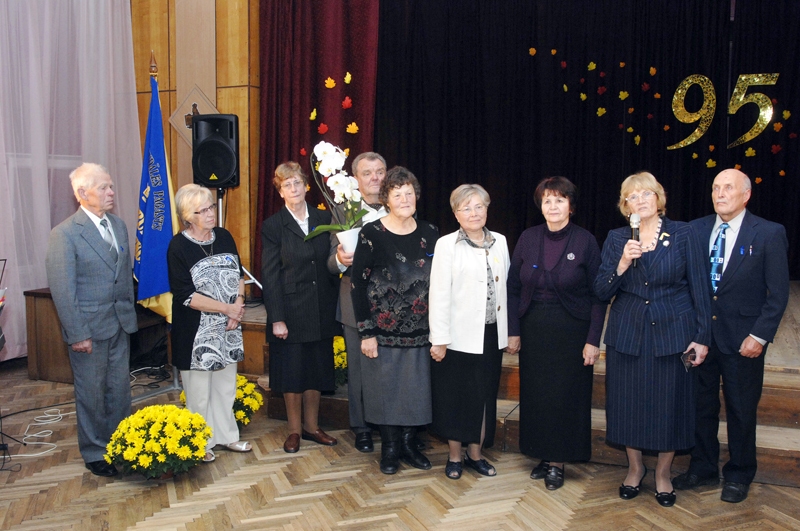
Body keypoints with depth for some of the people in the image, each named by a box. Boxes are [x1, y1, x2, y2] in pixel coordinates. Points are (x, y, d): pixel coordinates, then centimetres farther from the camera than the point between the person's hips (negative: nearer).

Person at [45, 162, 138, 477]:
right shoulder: (65, 234, -14)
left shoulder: (119, 226, 7)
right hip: (89, 326, -6)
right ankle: (95, 453, 24)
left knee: (120, 388, 14)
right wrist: (77, 334, -16)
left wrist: (130, 314, 11)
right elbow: (62, 290, -15)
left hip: (120, 323, 6)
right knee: (92, 392, 8)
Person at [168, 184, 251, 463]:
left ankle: (226, 435, 33)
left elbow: (239, 275, 11)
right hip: (196, 332, -5)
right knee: (199, 390, 6)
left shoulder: (224, 237, 3)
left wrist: (239, 304, -6)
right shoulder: (178, 246, -13)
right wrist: (228, 309, -15)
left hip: (227, 328, 5)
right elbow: (186, 295, -18)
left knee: (226, 385, 17)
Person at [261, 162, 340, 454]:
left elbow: (332, 264, 8)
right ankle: (294, 430, 23)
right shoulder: (272, 226, -4)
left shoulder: (324, 218, 5)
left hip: (321, 311, 3)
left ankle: (311, 426, 28)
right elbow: (269, 276, -7)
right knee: (292, 373, 7)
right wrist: (277, 318, -11)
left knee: (316, 371, 13)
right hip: (291, 311, -3)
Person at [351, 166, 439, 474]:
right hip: (384, 330, -3)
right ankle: (390, 448, 25)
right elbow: (358, 283, -9)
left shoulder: (429, 233, 3)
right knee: (386, 388, 7)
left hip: (420, 330, 3)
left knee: (416, 388, 10)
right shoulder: (372, 234, -9)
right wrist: (366, 332, -12)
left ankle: (409, 443, 29)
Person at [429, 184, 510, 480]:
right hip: (459, 336, -4)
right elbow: (439, 294, -10)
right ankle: (454, 457, 22)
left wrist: (507, 331, 8)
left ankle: (476, 454, 27)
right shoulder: (447, 245, -7)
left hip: (491, 334, 4)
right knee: (455, 397, 7)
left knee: (485, 397, 12)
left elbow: (504, 286, 10)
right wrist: (439, 339, -13)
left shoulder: (499, 242, 6)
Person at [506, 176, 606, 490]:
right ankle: (543, 455, 25)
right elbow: (513, 287, 5)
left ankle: (558, 462, 17)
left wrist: (593, 340, -10)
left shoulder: (585, 241, -7)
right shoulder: (528, 239, 2)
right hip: (534, 330, 3)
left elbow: (597, 295, -6)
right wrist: (513, 330, 1)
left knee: (566, 396, 2)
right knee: (535, 394, 8)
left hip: (571, 331, -3)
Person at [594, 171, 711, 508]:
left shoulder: (683, 234, -2)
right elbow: (602, 293, -2)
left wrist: (702, 337, -4)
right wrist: (622, 264, -18)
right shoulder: (616, 239, 2)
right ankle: (635, 468, 30)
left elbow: (699, 288, -1)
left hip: (672, 332, -1)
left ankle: (663, 474, 27)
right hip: (627, 334, 2)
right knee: (628, 402, 8)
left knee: (669, 403, 6)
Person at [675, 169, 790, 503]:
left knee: (741, 410, 10)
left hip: (742, 338, -3)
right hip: (700, 335, 3)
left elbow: (778, 293, -7)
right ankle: (703, 468, 29)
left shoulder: (769, 234, -6)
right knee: (701, 406, 12)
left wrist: (759, 336, -12)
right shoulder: (696, 230, 3)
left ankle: (739, 475, 28)